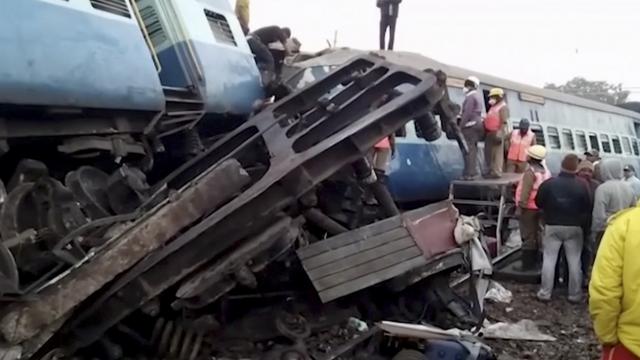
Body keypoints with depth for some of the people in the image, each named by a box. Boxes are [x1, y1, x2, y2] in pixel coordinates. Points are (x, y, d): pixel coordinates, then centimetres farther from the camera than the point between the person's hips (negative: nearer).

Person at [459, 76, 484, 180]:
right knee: (473, 149, 11)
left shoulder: (470, 96, -11)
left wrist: (461, 125, -15)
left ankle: (469, 173, -15)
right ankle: (473, 172, 13)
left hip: (470, 125, -10)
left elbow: (467, 113, -18)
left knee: (469, 149, -12)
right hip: (476, 124, 10)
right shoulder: (477, 96, 20)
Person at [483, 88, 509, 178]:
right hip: (489, 133, 10)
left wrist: (500, 132, -23)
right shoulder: (493, 107, 23)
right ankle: (490, 171, 20)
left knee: (497, 153, -10)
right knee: (488, 153, 12)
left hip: (497, 132, -10)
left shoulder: (503, 107, -5)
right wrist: (486, 130, 17)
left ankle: (497, 172, -11)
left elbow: (504, 122, -14)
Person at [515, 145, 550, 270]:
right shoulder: (545, 171, 9)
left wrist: (521, 206, -17)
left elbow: (525, 191, -22)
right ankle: (534, 260, 23)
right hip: (540, 207, 8)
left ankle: (527, 264, -2)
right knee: (536, 235, 15)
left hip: (529, 208, -8)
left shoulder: (531, 171, -17)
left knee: (527, 236, -5)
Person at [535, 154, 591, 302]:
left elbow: (539, 203, -2)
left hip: (553, 226, 0)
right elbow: (587, 208, -4)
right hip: (574, 228, 0)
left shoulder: (549, 184, -12)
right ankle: (575, 294, 16)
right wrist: (581, 220, 14)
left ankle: (545, 292, 9)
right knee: (574, 261, 9)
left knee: (549, 259, 6)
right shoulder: (581, 186, -11)